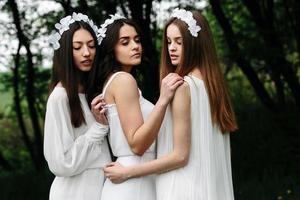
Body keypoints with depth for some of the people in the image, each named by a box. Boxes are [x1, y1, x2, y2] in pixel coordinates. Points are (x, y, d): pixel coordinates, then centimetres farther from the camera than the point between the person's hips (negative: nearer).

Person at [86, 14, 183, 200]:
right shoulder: (123, 79, -11)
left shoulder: (111, 80, 16)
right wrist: (163, 100, -24)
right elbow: (137, 144, -19)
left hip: (137, 181, 10)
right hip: (133, 183, -10)